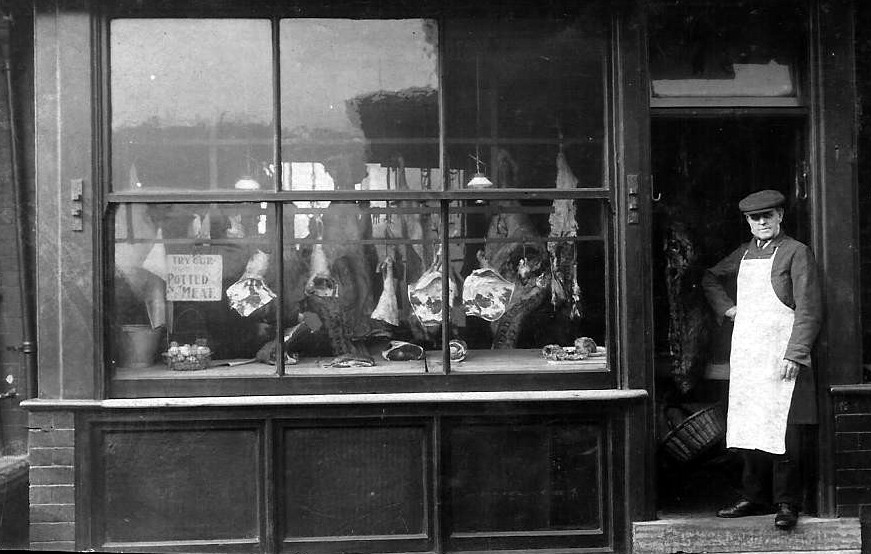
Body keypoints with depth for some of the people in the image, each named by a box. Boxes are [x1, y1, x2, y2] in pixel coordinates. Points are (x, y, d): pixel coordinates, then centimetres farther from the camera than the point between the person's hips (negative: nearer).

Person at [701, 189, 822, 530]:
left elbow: (809, 310, -8)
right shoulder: (743, 254, 15)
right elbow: (711, 278, 32)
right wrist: (725, 308, 15)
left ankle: (787, 504, 6)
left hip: (782, 355, -6)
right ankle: (756, 498, 19)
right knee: (748, 428, 8)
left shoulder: (796, 253, -3)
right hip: (745, 354, 6)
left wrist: (795, 355, -16)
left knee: (783, 431, -5)